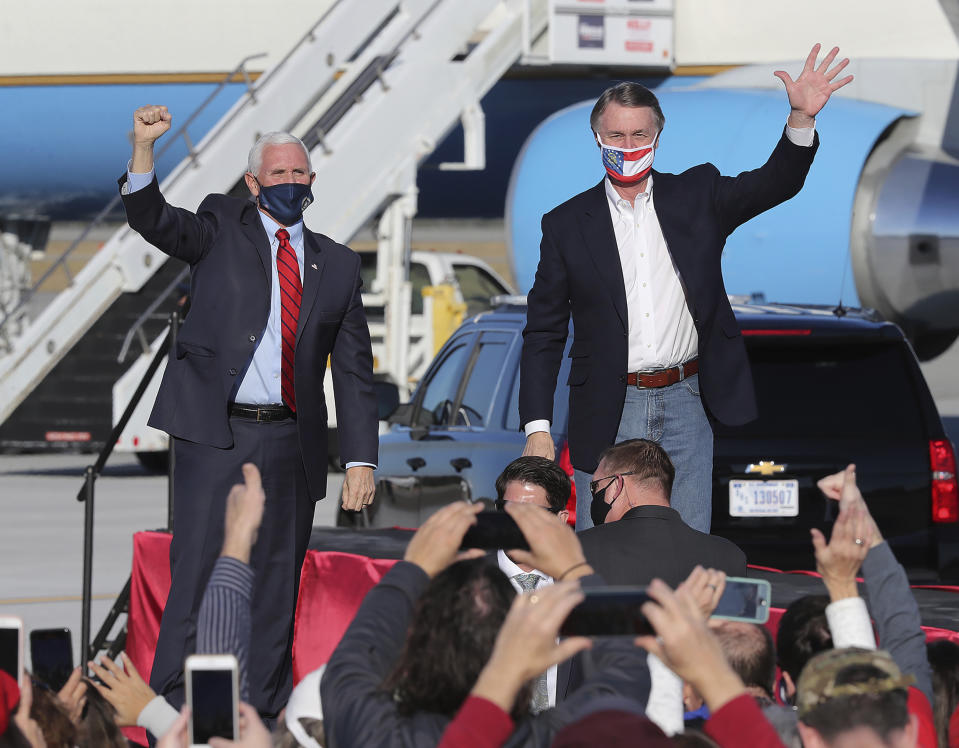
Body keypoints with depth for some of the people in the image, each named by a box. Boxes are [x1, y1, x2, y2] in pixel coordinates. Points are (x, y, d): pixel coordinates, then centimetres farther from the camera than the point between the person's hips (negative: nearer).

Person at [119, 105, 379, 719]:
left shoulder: (337, 264, 14)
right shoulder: (222, 228, 8)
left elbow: (355, 370, 13)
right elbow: (153, 220, -10)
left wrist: (361, 460, 4)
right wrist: (144, 148, -28)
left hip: (289, 443, 3)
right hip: (214, 436, -3)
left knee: (277, 586, 6)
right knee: (198, 575, -8)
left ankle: (264, 712, 13)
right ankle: (177, 709, -4)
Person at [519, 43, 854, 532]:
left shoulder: (696, 196, 8)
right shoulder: (566, 224, 4)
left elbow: (774, 183, -5)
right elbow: (543, 335, 4)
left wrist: (802, 118, -25)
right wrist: (537, 428, -5)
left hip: (685, 405, 1)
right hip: (609, 413, -1)